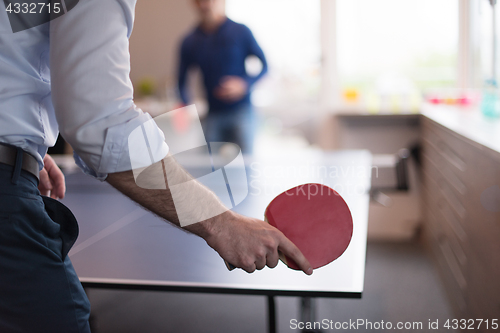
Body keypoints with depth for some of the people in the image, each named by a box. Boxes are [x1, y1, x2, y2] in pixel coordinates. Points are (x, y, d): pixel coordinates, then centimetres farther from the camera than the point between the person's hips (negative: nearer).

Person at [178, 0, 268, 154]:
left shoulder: (241, 32, -2)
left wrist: (244, 84, -15)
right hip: (212, 115, 2)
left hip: (241, 112, -2)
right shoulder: (189, 42, 5)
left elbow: (264, 65, 2)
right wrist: (184, 106, -9)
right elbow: (182, 80, 8)